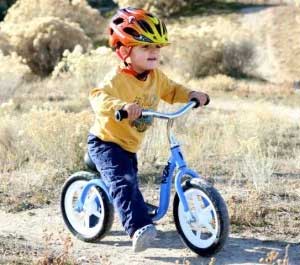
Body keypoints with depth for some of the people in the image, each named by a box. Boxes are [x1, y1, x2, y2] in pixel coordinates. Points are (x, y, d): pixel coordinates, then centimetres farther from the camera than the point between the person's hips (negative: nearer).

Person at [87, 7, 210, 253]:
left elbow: (171, 90, 16)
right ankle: (139, 228, -40)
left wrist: (191, 94, -3)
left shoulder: (156, 77, -1)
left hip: (129, 146, 9)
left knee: (131, 184, 27)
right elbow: (99, 97, -43)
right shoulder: (118, 79, -26)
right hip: (106, 142, -9)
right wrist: (122, 106, -62)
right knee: (123, 183, -29)